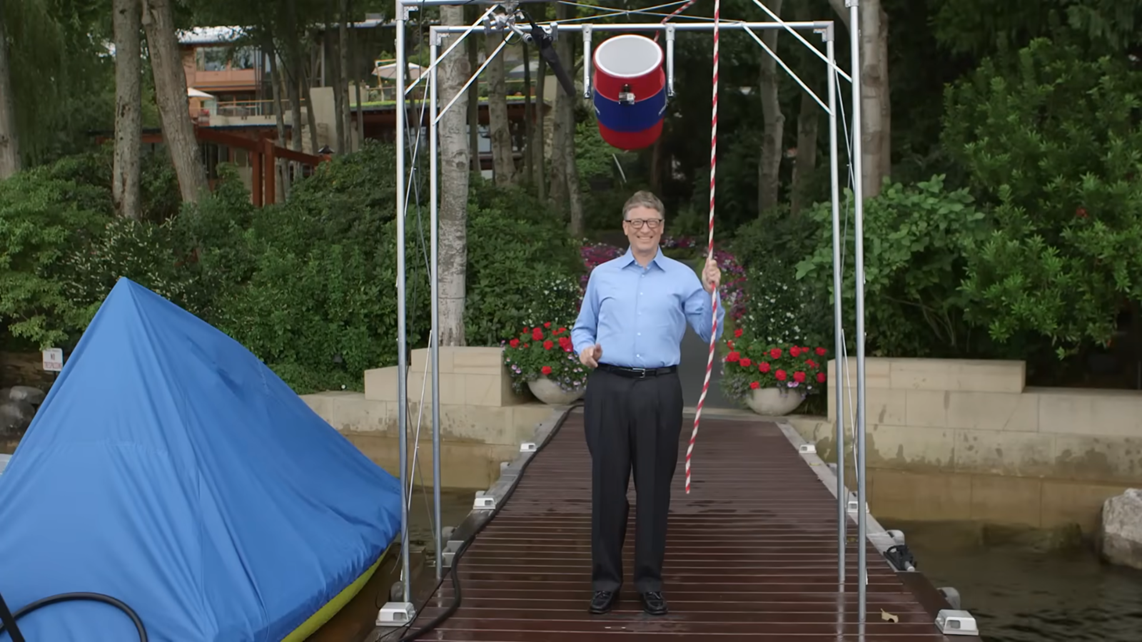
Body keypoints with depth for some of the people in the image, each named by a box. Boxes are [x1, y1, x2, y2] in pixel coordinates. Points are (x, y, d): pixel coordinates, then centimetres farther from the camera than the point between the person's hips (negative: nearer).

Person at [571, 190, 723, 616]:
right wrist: (584, 348, -3)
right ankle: (605, 579, 15)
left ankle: (650, 581, 16)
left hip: (660, 391, -1)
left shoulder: (682, 277, 7)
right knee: (608, 484, 4)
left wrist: (710, 293, -10)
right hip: (608, 388, 1)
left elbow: (708, 332, 4)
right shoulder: (602, 275, 12)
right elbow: (582, 327, 17)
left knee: (654, 486, 4)